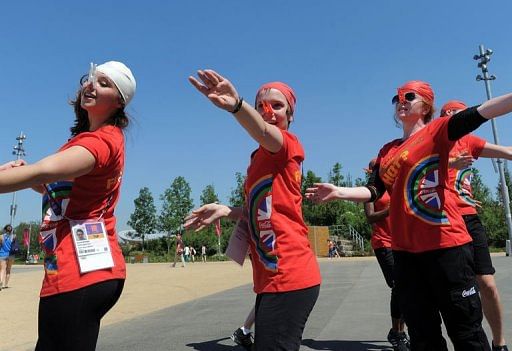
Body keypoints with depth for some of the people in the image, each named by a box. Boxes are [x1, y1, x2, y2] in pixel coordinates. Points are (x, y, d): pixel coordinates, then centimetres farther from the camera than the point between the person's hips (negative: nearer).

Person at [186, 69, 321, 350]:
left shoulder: (287, 143, -7)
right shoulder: (259, 157, 18)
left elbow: (263, 132, -30)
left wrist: (236, 105, -50)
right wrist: (226, 211, -1)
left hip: (288, 277, -9)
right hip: (273, 278, 9)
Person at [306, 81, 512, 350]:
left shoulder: (436, 131, 0)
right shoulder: (387, 151, 16)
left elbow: (480, 113, -18)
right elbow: (373, 192, 11)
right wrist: (338, 192, -4)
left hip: (446, 243, -5)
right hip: (405, 249, 6)